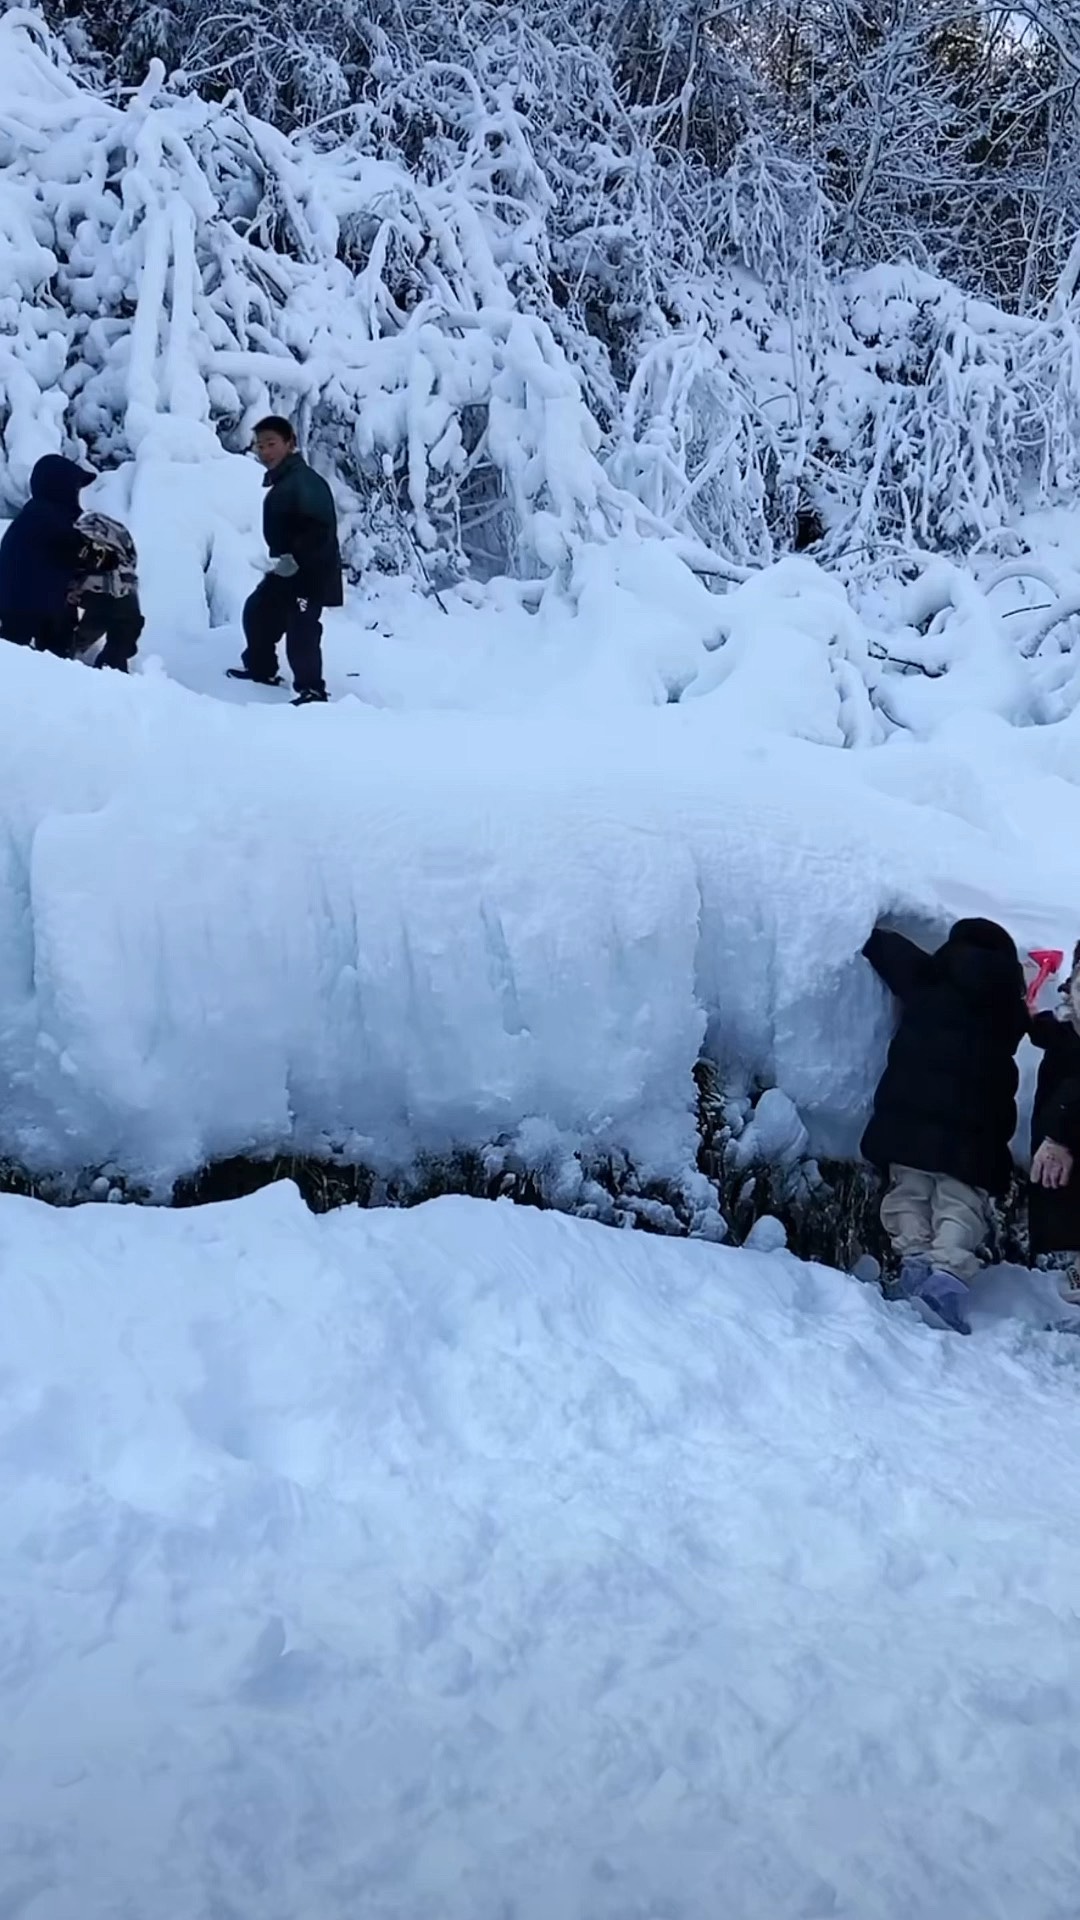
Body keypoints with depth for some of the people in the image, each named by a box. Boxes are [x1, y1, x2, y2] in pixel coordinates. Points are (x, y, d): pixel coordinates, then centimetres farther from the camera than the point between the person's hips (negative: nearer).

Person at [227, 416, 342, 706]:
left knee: (300, 630, -14)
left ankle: (311, 690, -6)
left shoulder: (303, 481, -21)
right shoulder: (280, 481, 13)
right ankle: (262, 668, 38)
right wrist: (280, 557, 14)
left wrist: (295, 558, -28)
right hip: (285, 569, 11)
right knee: (257, 611, 22)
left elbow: (320, 526, -30)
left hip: (309, 571, -11)